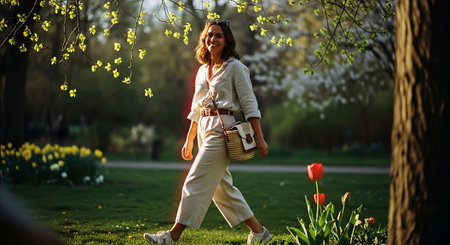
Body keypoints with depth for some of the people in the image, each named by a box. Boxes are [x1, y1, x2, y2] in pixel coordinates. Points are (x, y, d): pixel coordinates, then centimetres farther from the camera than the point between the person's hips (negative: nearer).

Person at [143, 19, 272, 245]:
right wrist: (189, 140, 21)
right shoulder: (203, 70, 15)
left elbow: (249, 105, -8)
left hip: (223, 130, -8)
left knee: (196, 182, -9)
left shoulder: (235, 67, -5)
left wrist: (260, 139, -12)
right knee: (221, 187, 9)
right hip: (205, 130, 8)